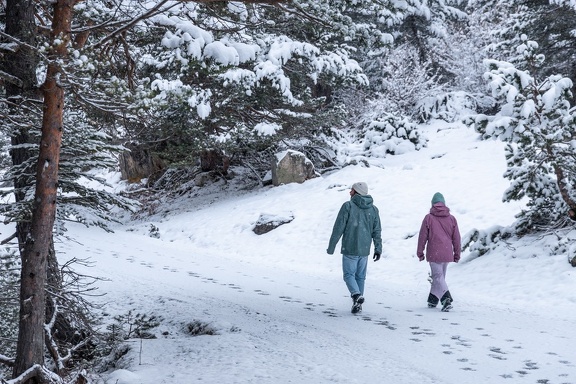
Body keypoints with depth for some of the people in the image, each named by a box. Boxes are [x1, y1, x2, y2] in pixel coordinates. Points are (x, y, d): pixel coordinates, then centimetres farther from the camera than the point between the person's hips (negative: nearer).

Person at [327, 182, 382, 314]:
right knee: (360, 276, 13)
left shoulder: (348, 206, -9)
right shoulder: (373, 209, 8)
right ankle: (358, 304, 13)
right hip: (364, 250, 5)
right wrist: (378, 249, 11)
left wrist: (331, 247, -3)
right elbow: (377, 231, 8)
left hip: (350, 249, -5)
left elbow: (338, 228, -9)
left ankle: (356, 295, -19)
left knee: (349, 274, 4)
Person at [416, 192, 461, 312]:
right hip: (447, 254, 4)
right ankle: (432, 300, 25)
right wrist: (457, 254, 17)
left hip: (434, 253, -4)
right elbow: (456, 238, 9)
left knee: (438, 276, -4)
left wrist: (420, 252, 8)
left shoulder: (428, 218, -4)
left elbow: (422, 236, -2)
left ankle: (446, 298, -26)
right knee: (440, 276, 17)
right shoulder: (451, 218, 5)